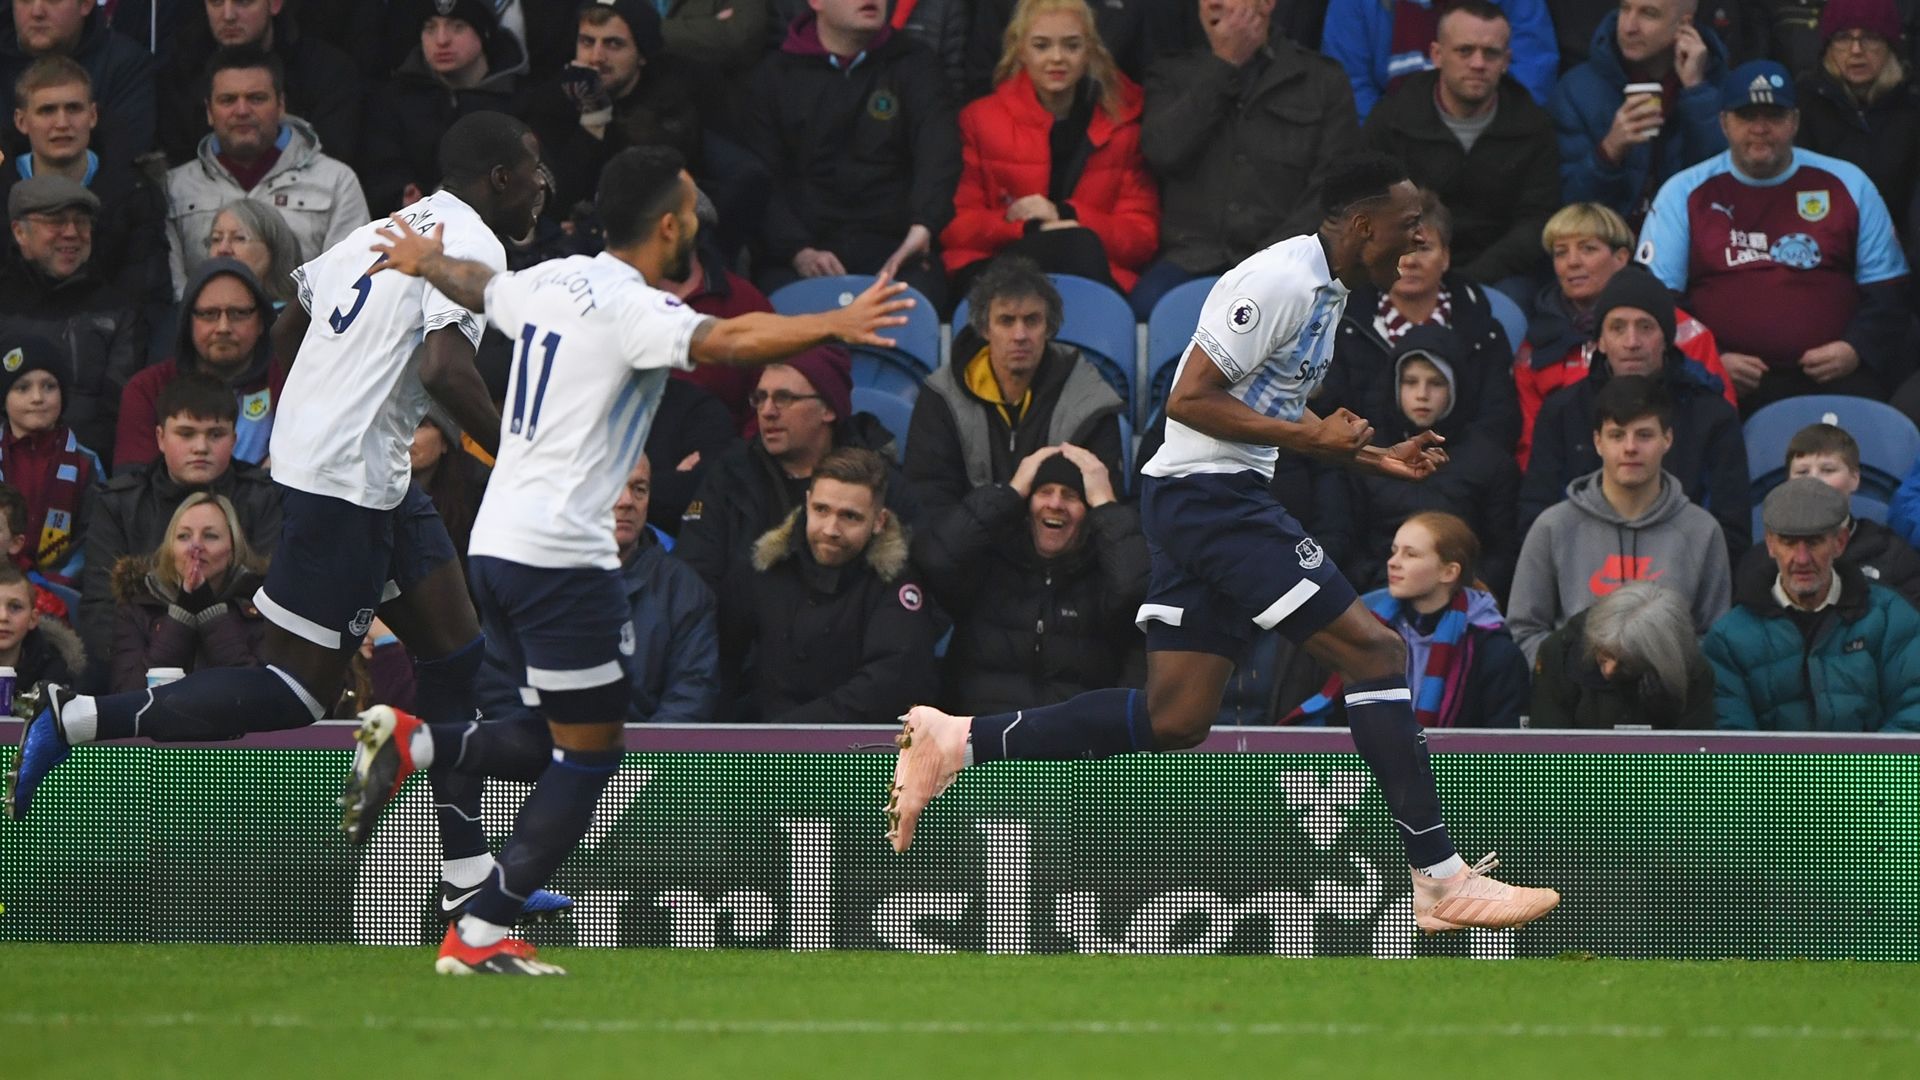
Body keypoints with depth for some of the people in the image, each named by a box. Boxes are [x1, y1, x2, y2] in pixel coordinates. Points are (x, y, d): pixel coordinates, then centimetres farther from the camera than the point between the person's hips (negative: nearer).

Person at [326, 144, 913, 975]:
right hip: (562, 556, -9)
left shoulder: (549, 282, 12)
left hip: (498, 543, 9)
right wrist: (835, 326, -42)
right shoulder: (631, 308, -14)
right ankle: (481, 937, -1)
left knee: (555, 747, 16)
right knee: (590, 754, -1)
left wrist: (423, 260, 56)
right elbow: (725, 341, -33)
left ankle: (409, 744, 2)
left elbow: (475, 284, 34)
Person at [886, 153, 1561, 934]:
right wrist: (1307, 436, -21)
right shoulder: (1281, 282, -16)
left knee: (1175, 718, 6)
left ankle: (958, 743, 7)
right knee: (1375, 649, -12)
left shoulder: (1327, 289, 17)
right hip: (1210, 493, -11)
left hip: (1216, 501, 11)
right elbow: (1190, 399, -19)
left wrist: (1373, 457, 15)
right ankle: (1438, 877, -12)